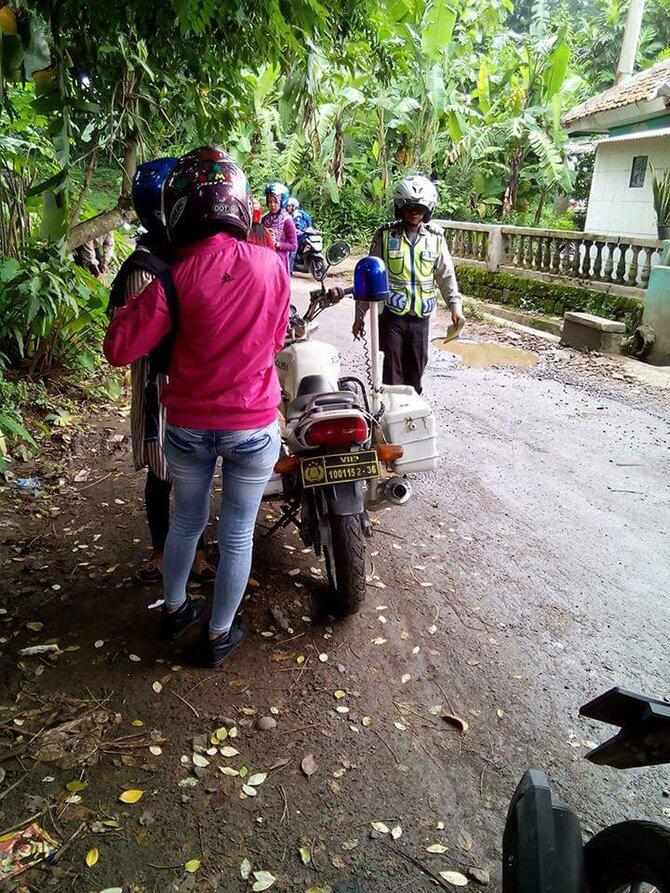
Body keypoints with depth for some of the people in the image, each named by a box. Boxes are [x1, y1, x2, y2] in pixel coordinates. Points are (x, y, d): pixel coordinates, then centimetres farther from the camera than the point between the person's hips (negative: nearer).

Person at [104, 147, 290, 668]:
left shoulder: (178, 275, -14)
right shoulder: (272, 264, -7)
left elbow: (120, 350, -13)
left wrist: (132, 304, 2)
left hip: (189, 425, 0)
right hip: (254, 426, 0)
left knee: (187, 521, 23)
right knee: (237, 535, 14)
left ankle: (174, 610, 42)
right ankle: (220, 635, 30)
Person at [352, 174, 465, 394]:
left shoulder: (435, 238, 5)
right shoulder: (385, 235, -1)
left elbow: (446, 274, 8)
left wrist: (455, 305, -5)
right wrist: (360, 314, 1)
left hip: (421, 316, 3)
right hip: (391, 314, -3)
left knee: (416, 368, 11)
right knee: (390, 372, -3)